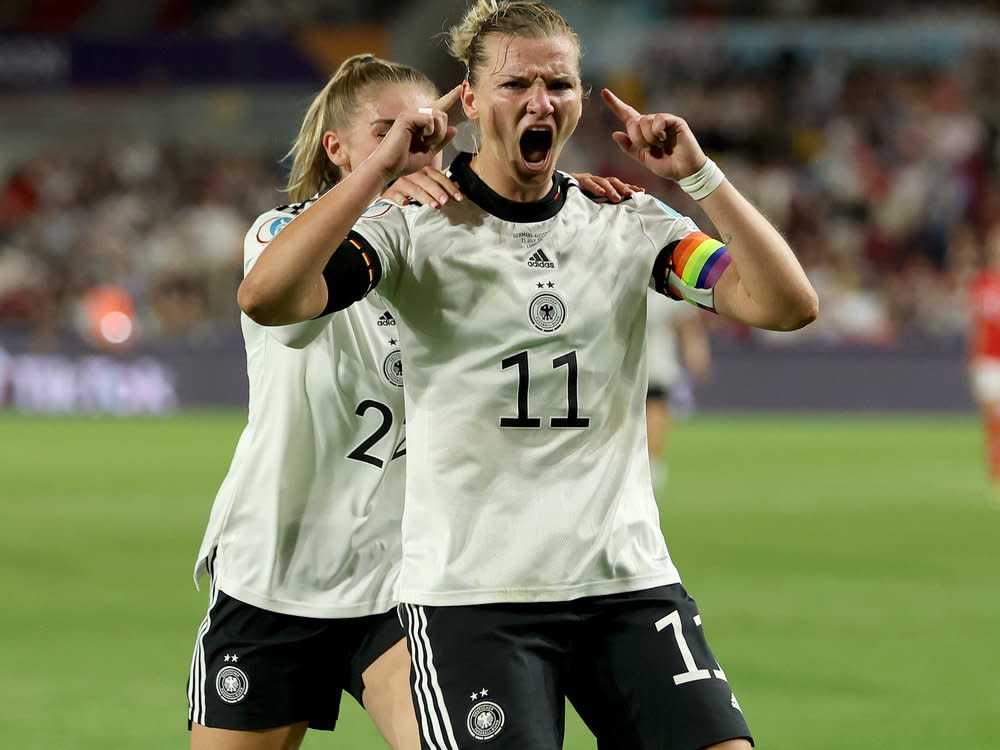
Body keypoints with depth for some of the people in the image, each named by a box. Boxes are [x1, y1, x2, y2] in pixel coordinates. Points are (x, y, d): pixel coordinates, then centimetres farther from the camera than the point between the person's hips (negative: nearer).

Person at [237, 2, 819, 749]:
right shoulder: (417, 224, -2)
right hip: (469, 594, -3)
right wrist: (381, 168, -19)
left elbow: (787, 305, -2)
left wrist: (700, 175, -9)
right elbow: (266, 298, -19)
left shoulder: (629, 223, 8)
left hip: (629, 582, 4)